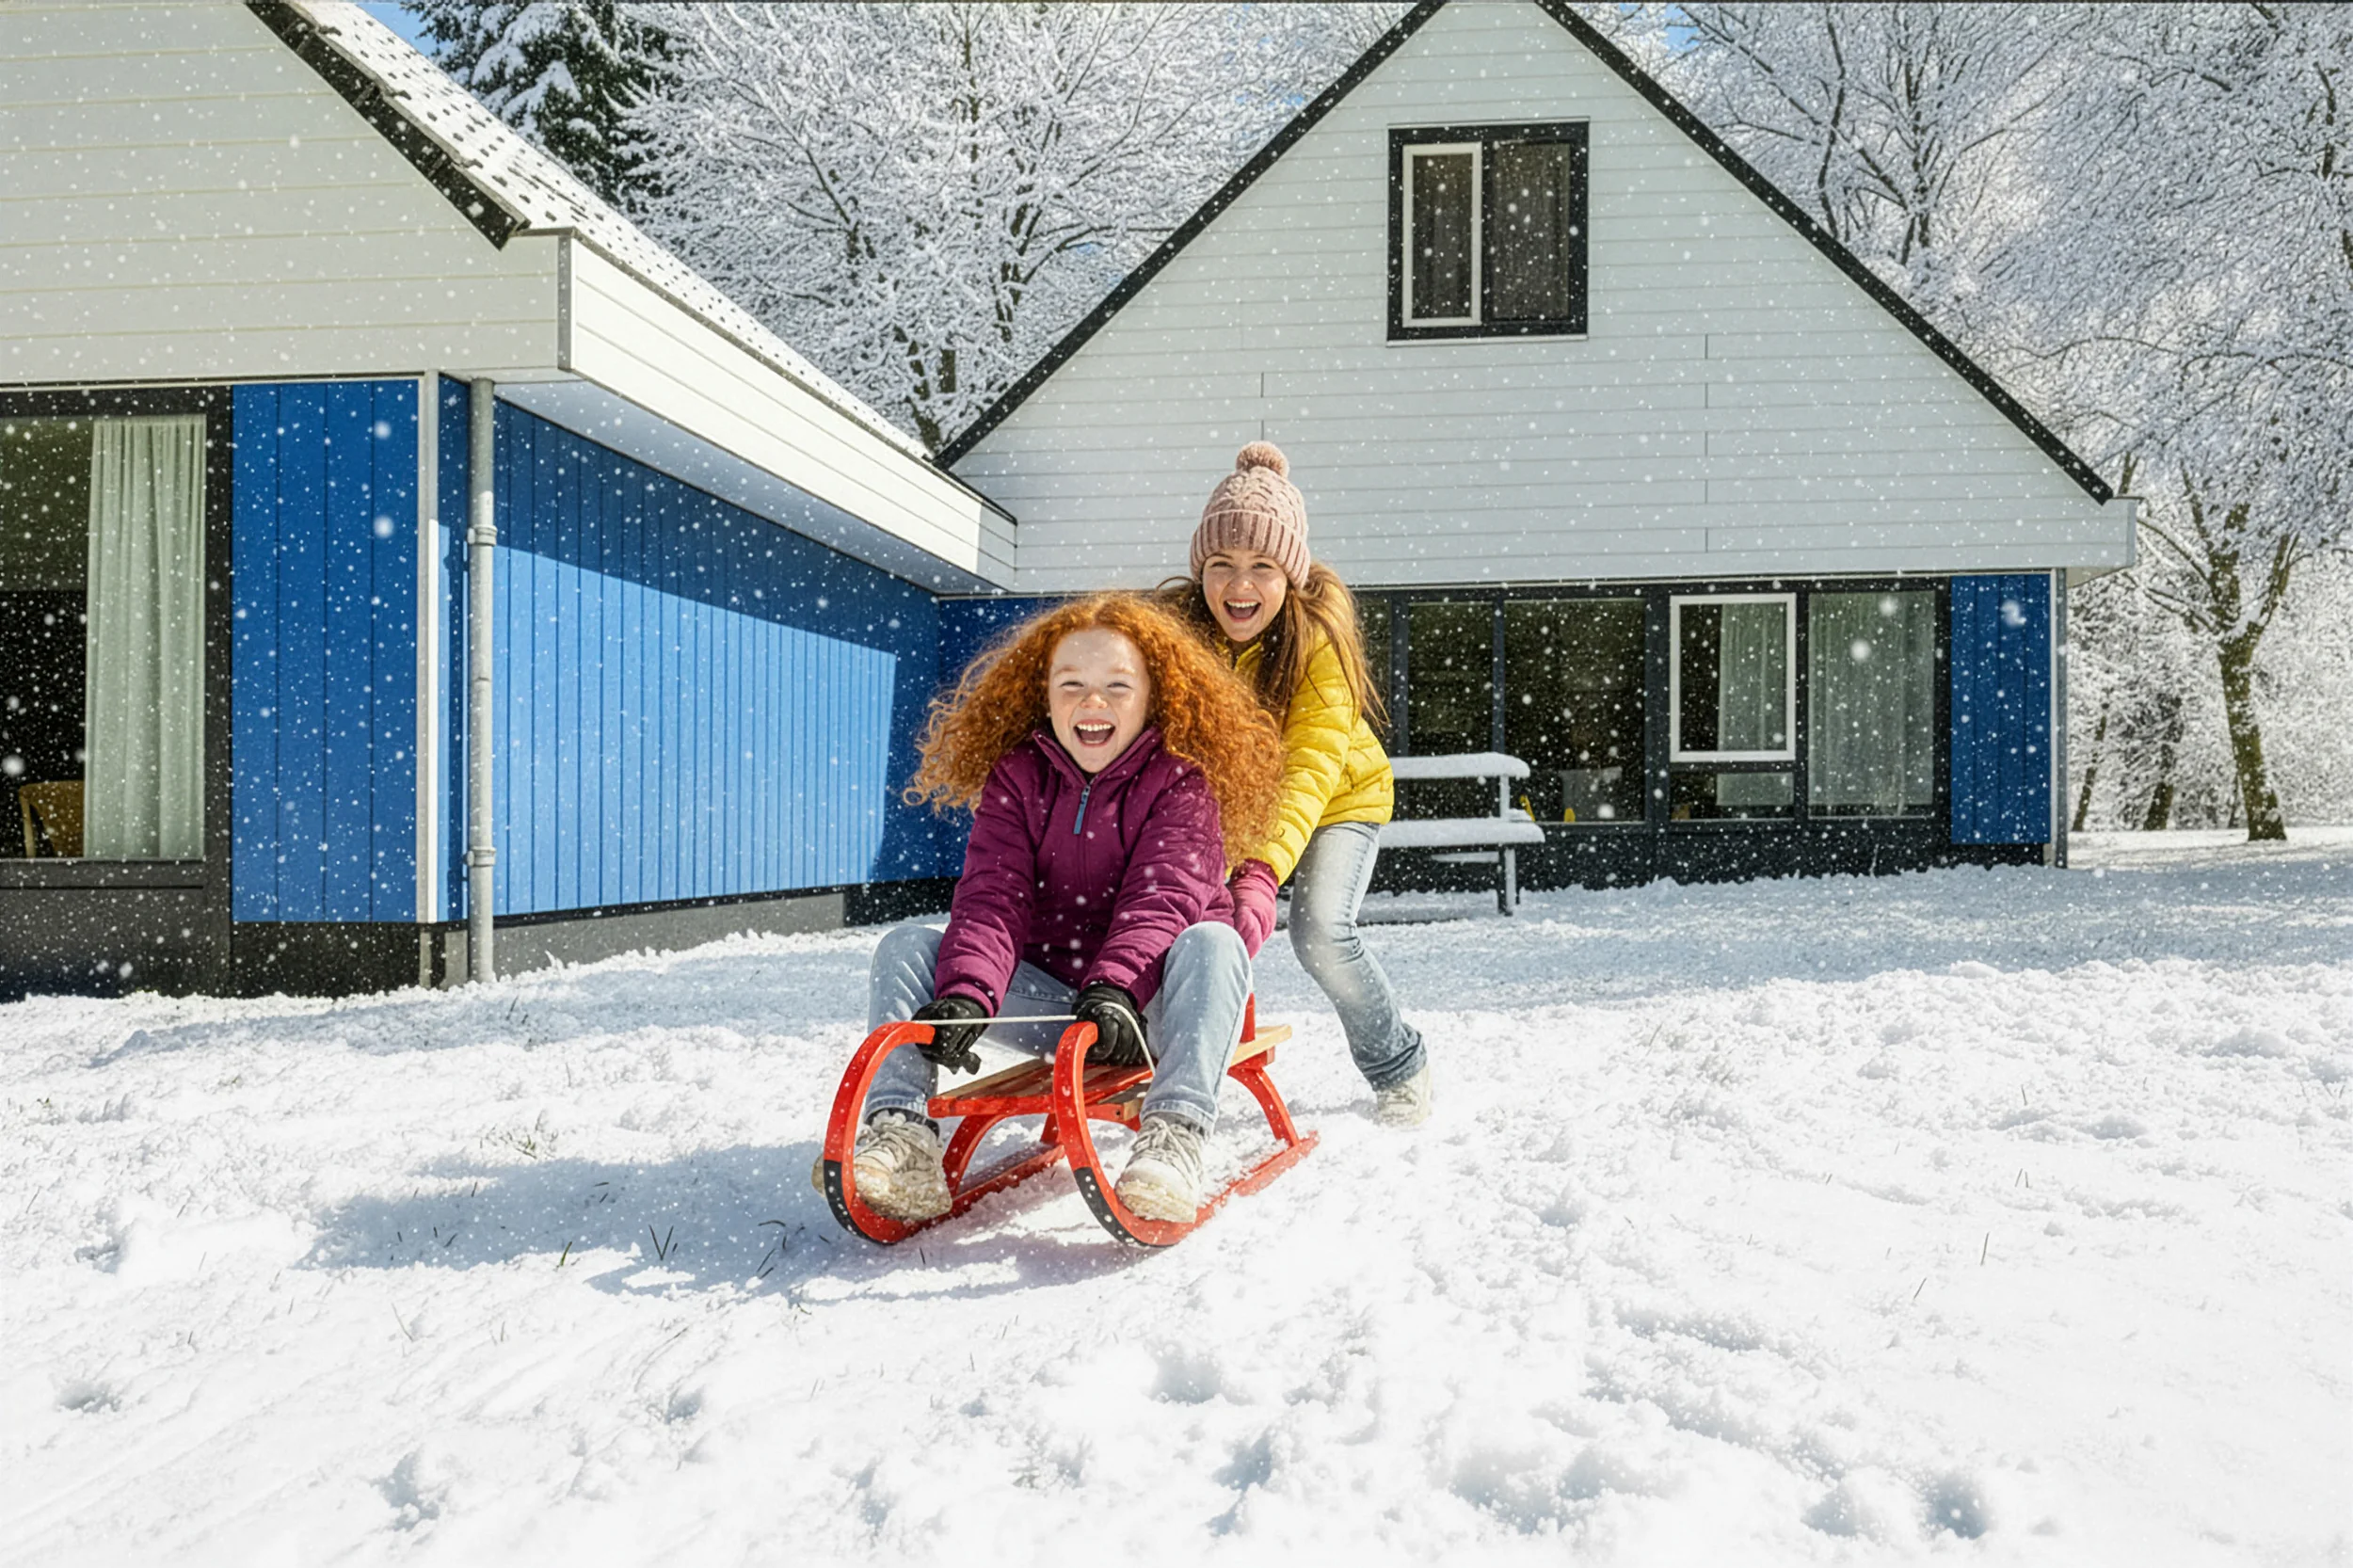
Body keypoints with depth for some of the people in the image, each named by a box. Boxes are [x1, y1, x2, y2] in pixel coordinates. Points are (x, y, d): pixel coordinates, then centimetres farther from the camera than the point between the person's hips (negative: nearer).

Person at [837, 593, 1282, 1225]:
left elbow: (1163, 898, -22)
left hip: (1146, 1006, -3)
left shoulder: (1181, 780, -7)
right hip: (1046, 995, 4)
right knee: (907, 946, -10)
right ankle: (902, 1129, -27)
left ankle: (1174, 1132, -46)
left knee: (1211, 943, -33)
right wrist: (965, 992, -31)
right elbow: (993, 896, -11)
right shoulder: (1016, 776, 3)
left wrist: (1115, 988, -41)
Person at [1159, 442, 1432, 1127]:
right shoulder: (1174, 626, -21)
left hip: (1340, 796, -3)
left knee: (1321, 931, -23)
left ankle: (1400, 1069, 5)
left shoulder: (1318, 633, -29)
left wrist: (1262, 871, -51)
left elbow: (1311, 769, -37)